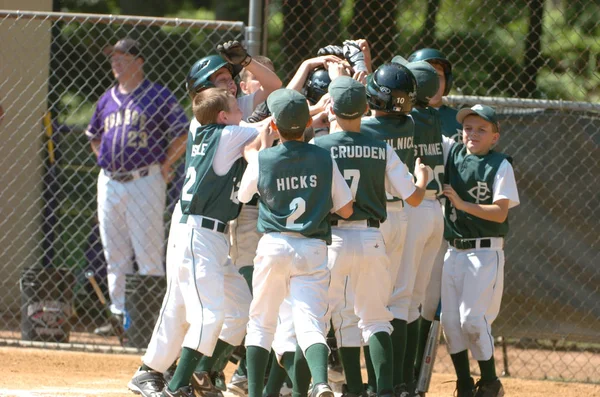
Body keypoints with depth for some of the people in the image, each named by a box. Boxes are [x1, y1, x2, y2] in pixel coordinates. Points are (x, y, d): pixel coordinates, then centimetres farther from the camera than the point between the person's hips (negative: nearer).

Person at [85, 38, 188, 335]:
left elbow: (183, 135, -3)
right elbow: (94, 135, 30)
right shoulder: (107, 99, 15)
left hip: (144, 181, -6)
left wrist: (165, 166, -6)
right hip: (109, 183, 6)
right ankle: (119, 313, 15)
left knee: (149, 254, -7)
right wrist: (105, 159, 15)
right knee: (115, 255, 9)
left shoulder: (157, 96, -3)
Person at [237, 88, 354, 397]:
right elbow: (346, 210, 3)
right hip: (314, 249, 0)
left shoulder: (261, 160, -3)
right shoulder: (324, 159, 0)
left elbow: (242, 196, 16)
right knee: (311, 324, -6)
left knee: (260, 323, 13)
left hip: (274, 246, 0)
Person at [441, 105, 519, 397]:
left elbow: (500, 213, -13)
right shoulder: (454, 155, 8)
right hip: (454, 252, 5)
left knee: (472, 318, -12)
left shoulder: (500, 165, -6)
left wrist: (463, 204, -20)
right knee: (450, 320, 2)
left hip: (485, 253, -5)